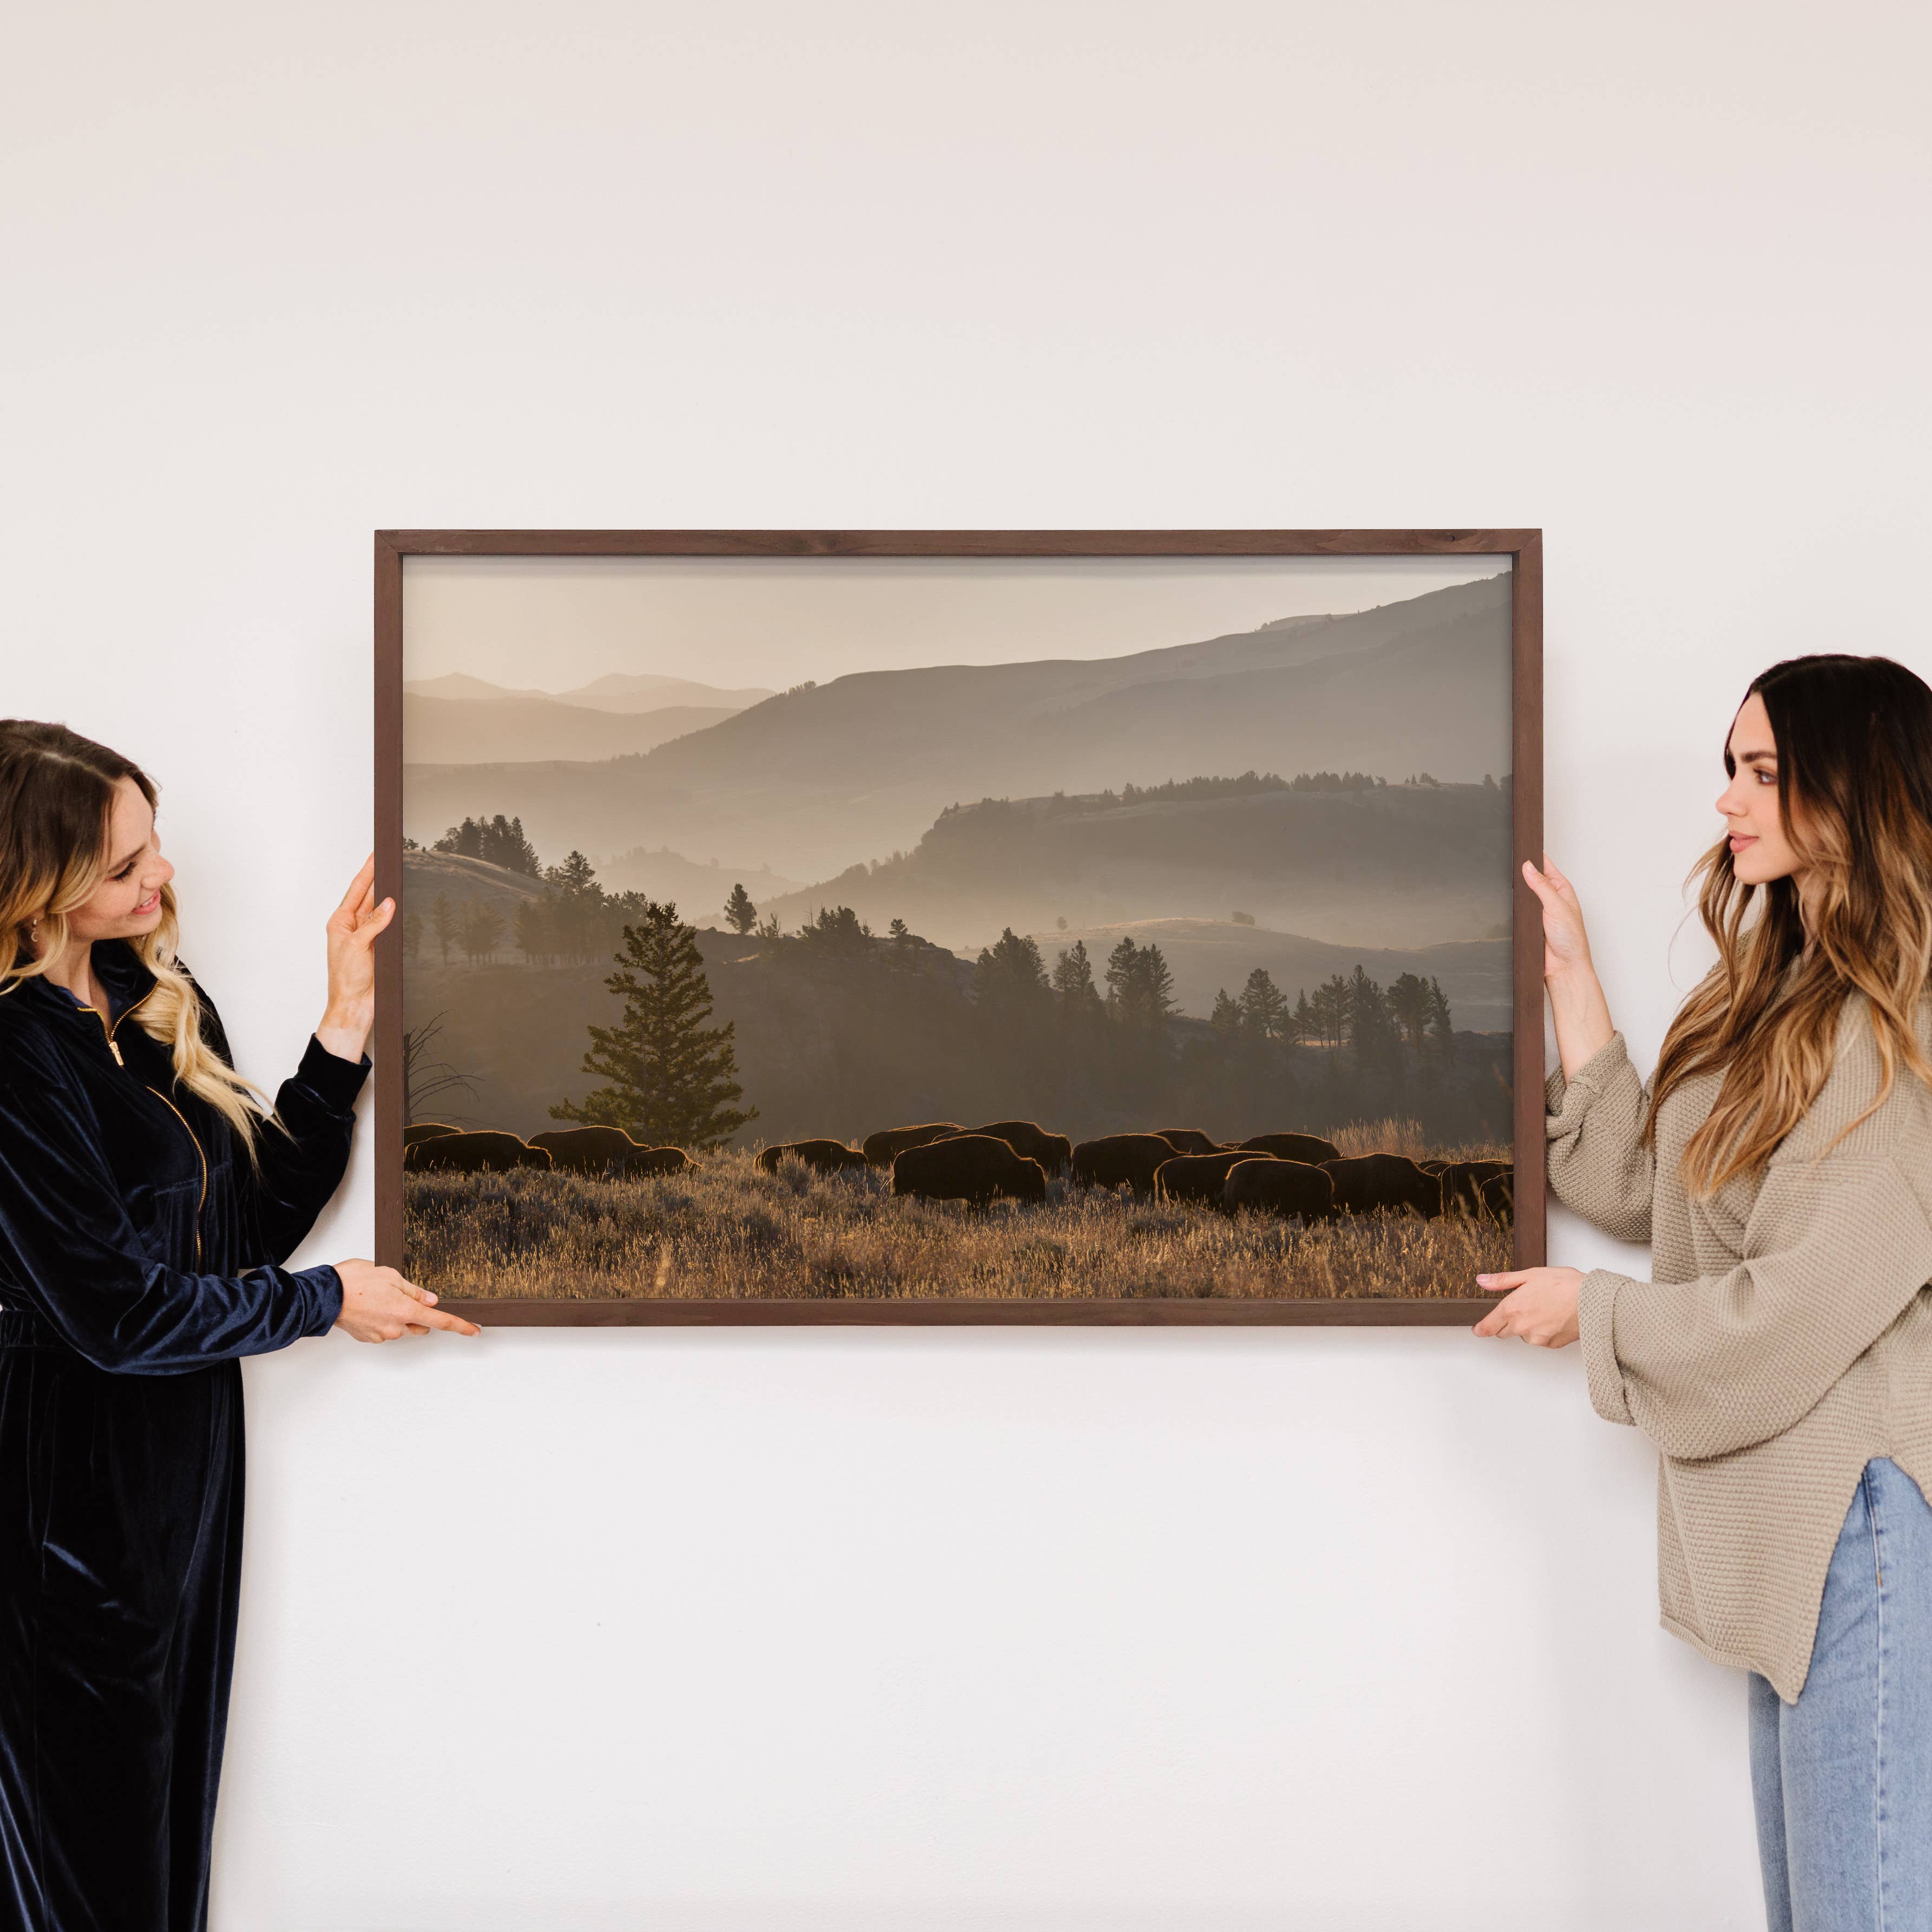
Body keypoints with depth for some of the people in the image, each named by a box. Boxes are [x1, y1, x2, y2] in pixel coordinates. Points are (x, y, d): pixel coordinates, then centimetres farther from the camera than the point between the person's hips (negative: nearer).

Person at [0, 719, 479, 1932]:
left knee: (176, 1800, 18)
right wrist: (327, 1300, -8)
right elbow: (114, 1309, -19)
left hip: (190, 1456, 7)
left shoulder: (164, 1002, 5)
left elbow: (262, 1214, 4)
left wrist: (347, 1026, -4)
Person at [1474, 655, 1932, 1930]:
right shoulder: (1785, 994, 13)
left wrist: (1597, 1311, -4)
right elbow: (1639, 1187, 12)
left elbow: (1807, 1302, -19)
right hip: (1791, 1510, 10)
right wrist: (1571, 976, 11)